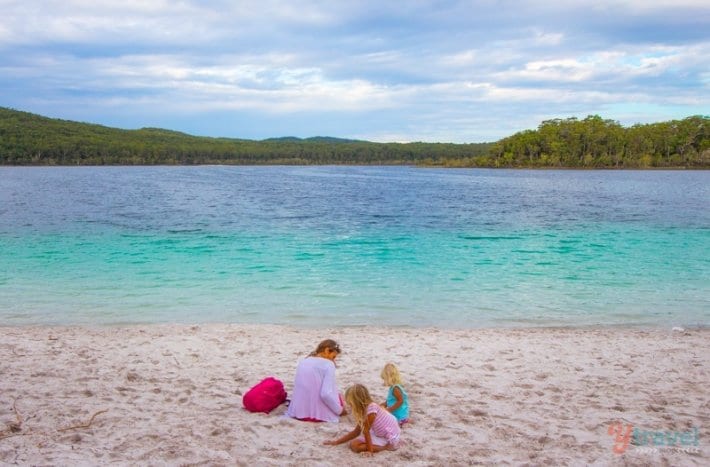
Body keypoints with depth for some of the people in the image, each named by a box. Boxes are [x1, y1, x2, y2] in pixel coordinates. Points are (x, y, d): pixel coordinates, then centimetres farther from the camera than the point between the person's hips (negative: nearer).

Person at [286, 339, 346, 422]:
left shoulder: (303, 361, 10)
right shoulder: (328, 364, -10)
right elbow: (326, 394, -21)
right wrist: (339, 410, -8)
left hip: (298, 411, 5)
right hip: (319, 414, -5)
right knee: (337, 397, 27)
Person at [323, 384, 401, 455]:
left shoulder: (371, 409, -22)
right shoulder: (365, 409, 6)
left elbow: (365, 431, -19)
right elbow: (356, 432, 11)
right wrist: (336, 442, 11)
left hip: (390, 439, -10)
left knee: (354, 445, -15)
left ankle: (387, 446, -10)